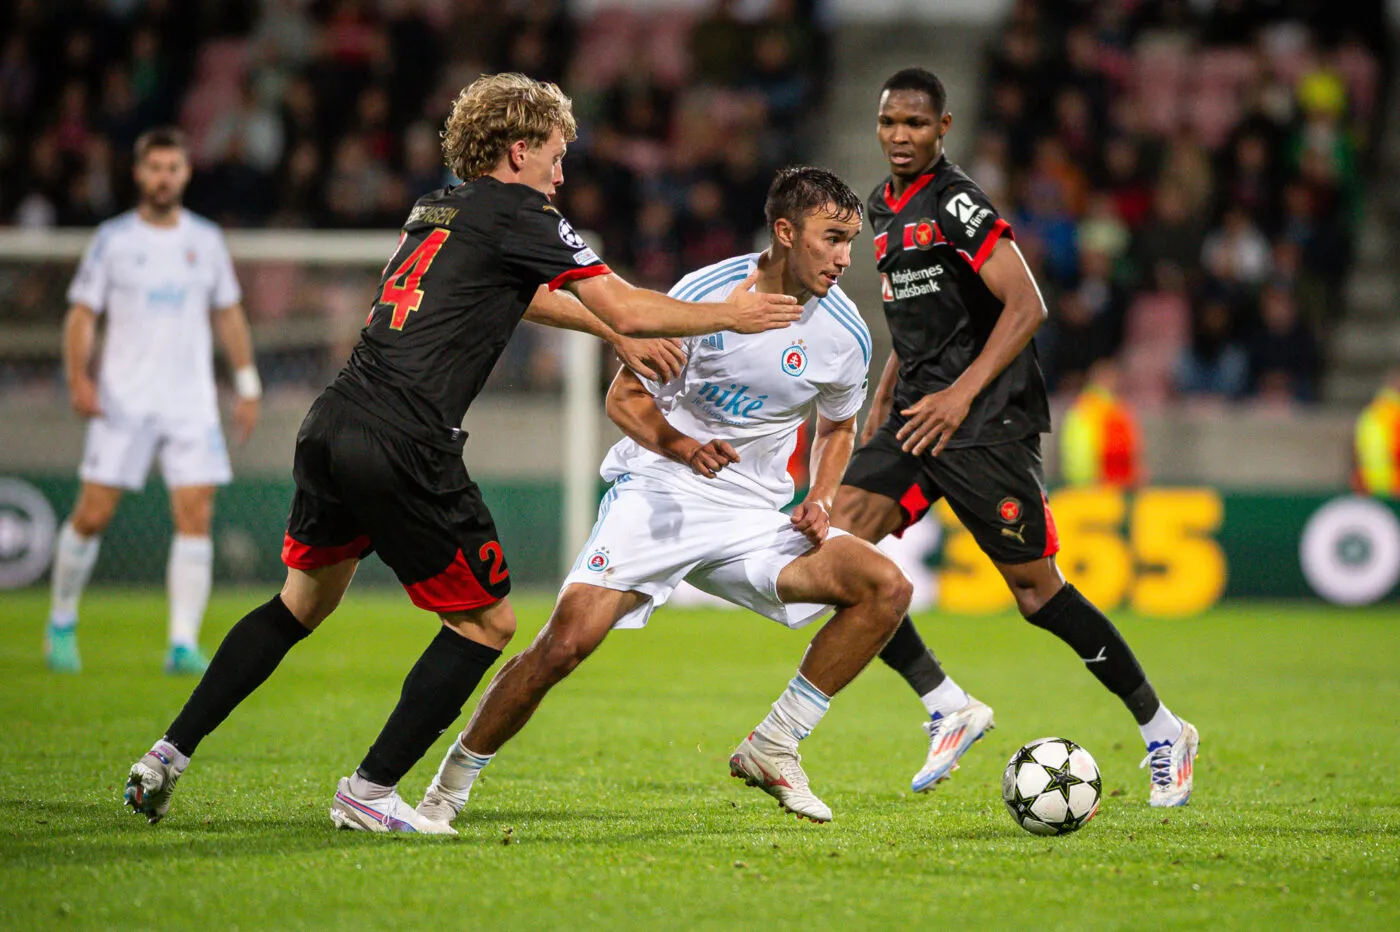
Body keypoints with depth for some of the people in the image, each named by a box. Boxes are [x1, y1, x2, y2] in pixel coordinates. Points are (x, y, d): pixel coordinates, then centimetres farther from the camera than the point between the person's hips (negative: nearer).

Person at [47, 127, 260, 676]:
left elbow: (228, 315, 18)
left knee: (196, 516, -10)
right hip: (122, 403, -2)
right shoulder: (113, 239, 2)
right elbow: (81, 315, 2)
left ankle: (183, 644, -10)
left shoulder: (206, 240, 9)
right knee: (93, 514, -3)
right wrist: (79, 378, -13)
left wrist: (247, 386, 13)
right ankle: (62, 623, 18)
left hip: (192, 404, 2)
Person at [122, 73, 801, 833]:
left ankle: (168, 756, 20)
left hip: (330, 426, 8)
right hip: (404, 449, -8)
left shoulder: (436, 208, 23)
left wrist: (621, 336, 41)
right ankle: (369, 793, 5)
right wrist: (728, 316, 9)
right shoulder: (516, 214, -1)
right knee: (487, 622, 7)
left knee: (303, 603, 25)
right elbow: (627, 310, -5)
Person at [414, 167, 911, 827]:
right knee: (566, 642, -22)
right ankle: (449, 787, -3)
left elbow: (838, 428, 18)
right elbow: (624, 398, -5)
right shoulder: (704, 295, -13)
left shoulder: (845, 334, -3)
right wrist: (684, 448, -24)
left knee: (886, 587, -16)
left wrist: (818, 501, -1)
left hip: (755, 519, 4)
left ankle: (771, 751, -5)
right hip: (657, 495, -4)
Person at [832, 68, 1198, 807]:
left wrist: (961, 394, -24)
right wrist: (883, 404, 18)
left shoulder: (954, 203, -12)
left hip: (985, 421, -8)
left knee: (1036, 591, -5)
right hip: (916, 416, 8)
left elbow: (1025, 306, -18)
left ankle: (1162, 732, 10)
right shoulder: (883, 208, 15)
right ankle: (948, 709, -4)